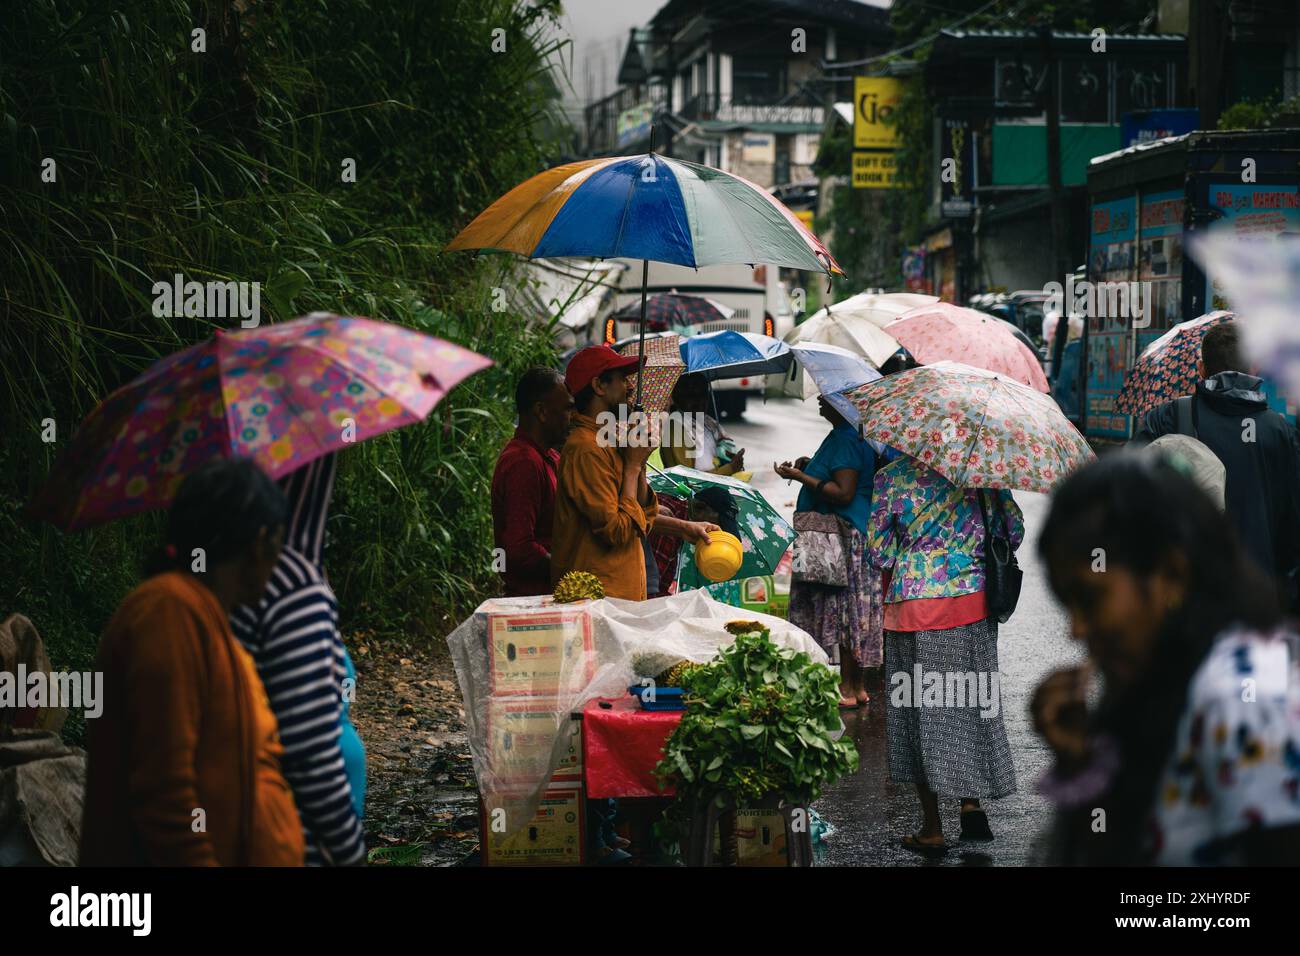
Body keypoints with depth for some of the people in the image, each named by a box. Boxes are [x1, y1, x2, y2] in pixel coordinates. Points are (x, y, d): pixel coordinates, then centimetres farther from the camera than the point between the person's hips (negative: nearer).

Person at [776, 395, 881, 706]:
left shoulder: (845, 440, -17)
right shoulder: (847, 436, 15)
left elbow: (844, 493, -23)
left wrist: (802, 477, -17)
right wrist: (811, 467, 14)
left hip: (844, 537, -11)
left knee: (844, 611, -5)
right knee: (852, 612, 13)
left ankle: (847, 689, 1)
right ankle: (858, 687, 19)